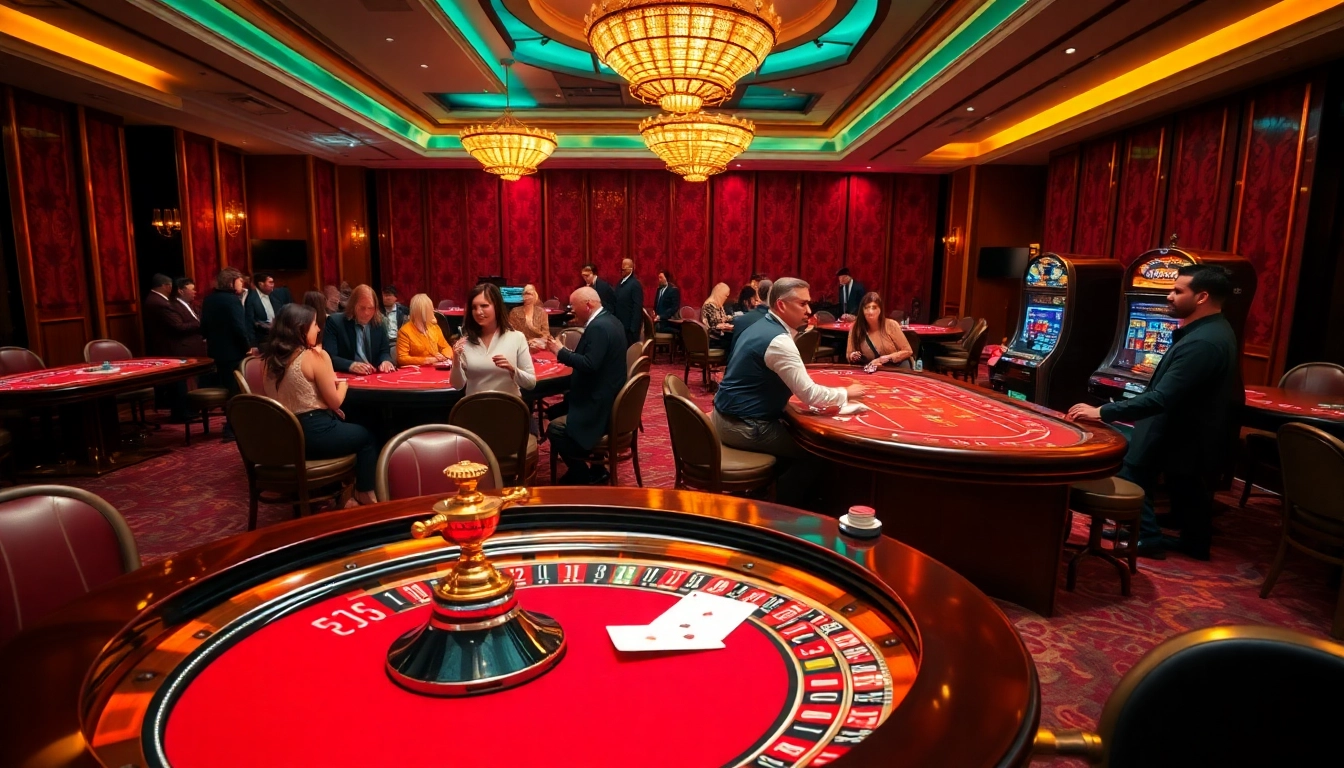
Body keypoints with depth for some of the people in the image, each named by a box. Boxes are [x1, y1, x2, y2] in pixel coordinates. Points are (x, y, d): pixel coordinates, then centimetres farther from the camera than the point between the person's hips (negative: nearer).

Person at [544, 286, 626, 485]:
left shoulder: (599, 327, -21)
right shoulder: (607, 320, 11)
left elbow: (589, 365, -30)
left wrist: (561, 351, -18)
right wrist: (566, 352, 6)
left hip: (601, 405, -11)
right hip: (606, 397, 11)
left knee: (555, 429, -15)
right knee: (555, 413, 18)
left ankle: (584, 477, 3)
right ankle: (592, 469, 22)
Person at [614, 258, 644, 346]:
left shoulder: (635, 284, -11)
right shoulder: (620, 283, 13)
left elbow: (638, 307, -16)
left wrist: (633, 327, -19)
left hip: (630, 326, -7)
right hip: (620, 324, 7)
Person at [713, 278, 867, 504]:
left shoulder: (761, 326, 9)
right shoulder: (778, 341, -22)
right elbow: (809, 395, -21)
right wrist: (846, 393, -5)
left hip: (726, 416, 10)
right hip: (743, 426, -10)